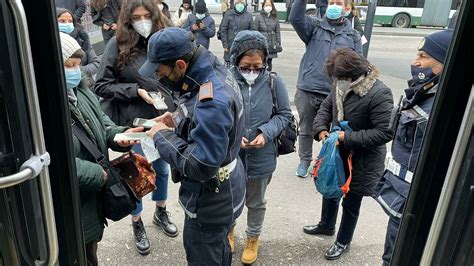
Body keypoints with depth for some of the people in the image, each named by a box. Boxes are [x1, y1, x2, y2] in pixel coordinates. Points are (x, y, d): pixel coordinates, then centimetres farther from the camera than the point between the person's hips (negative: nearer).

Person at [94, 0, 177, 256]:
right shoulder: (118, 44, -11)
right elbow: (101, 86, -9)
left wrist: (172, 107, -5)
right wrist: (136, 91, -19)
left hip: (162, 119, 4)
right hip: (133, 123, -3)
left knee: (162, 169, 19)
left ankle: (161, 213, 44)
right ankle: (137, 225, 35)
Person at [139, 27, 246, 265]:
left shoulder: (211, 101, -34)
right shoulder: (213, 70, -3)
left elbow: (200, 166, -34)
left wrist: (163, 136, -21)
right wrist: (178, 120, -2)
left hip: (211, 201, -9)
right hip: (222, 187, 9)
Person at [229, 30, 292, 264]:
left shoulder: (273, 82, -15)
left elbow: (284, 114, -3)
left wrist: (266, 132, -18)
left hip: (261, 157, 1)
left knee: (256, 202, 23)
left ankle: (253, 238, 50)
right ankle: (228, 231, 55)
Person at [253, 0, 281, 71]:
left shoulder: (275, 18, 7)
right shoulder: (258, 17, -2)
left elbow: (277, 32, 11)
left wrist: (278, 44, 6)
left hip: (272, 46, 4)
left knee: (269, 65, 11)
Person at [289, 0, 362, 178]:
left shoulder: (353, 35, 8)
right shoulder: (315, 26, 6)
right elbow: (295, 18, -11)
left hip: (334, 94, 0)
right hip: (307, 90, 0)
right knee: (306, 129, 15)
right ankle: (305, 160, 34)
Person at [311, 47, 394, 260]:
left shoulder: (379, 94, -27)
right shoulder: (342, 86, -6)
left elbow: (386, 131, -27)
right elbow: (326, 107, 8)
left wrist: (349, 137, -28)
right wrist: (320, 129, -11)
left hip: (362, 161, -7)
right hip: (337, 153, 7)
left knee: (351, 202, 14)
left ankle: (343, 241, 40)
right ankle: (326, 225, 54)